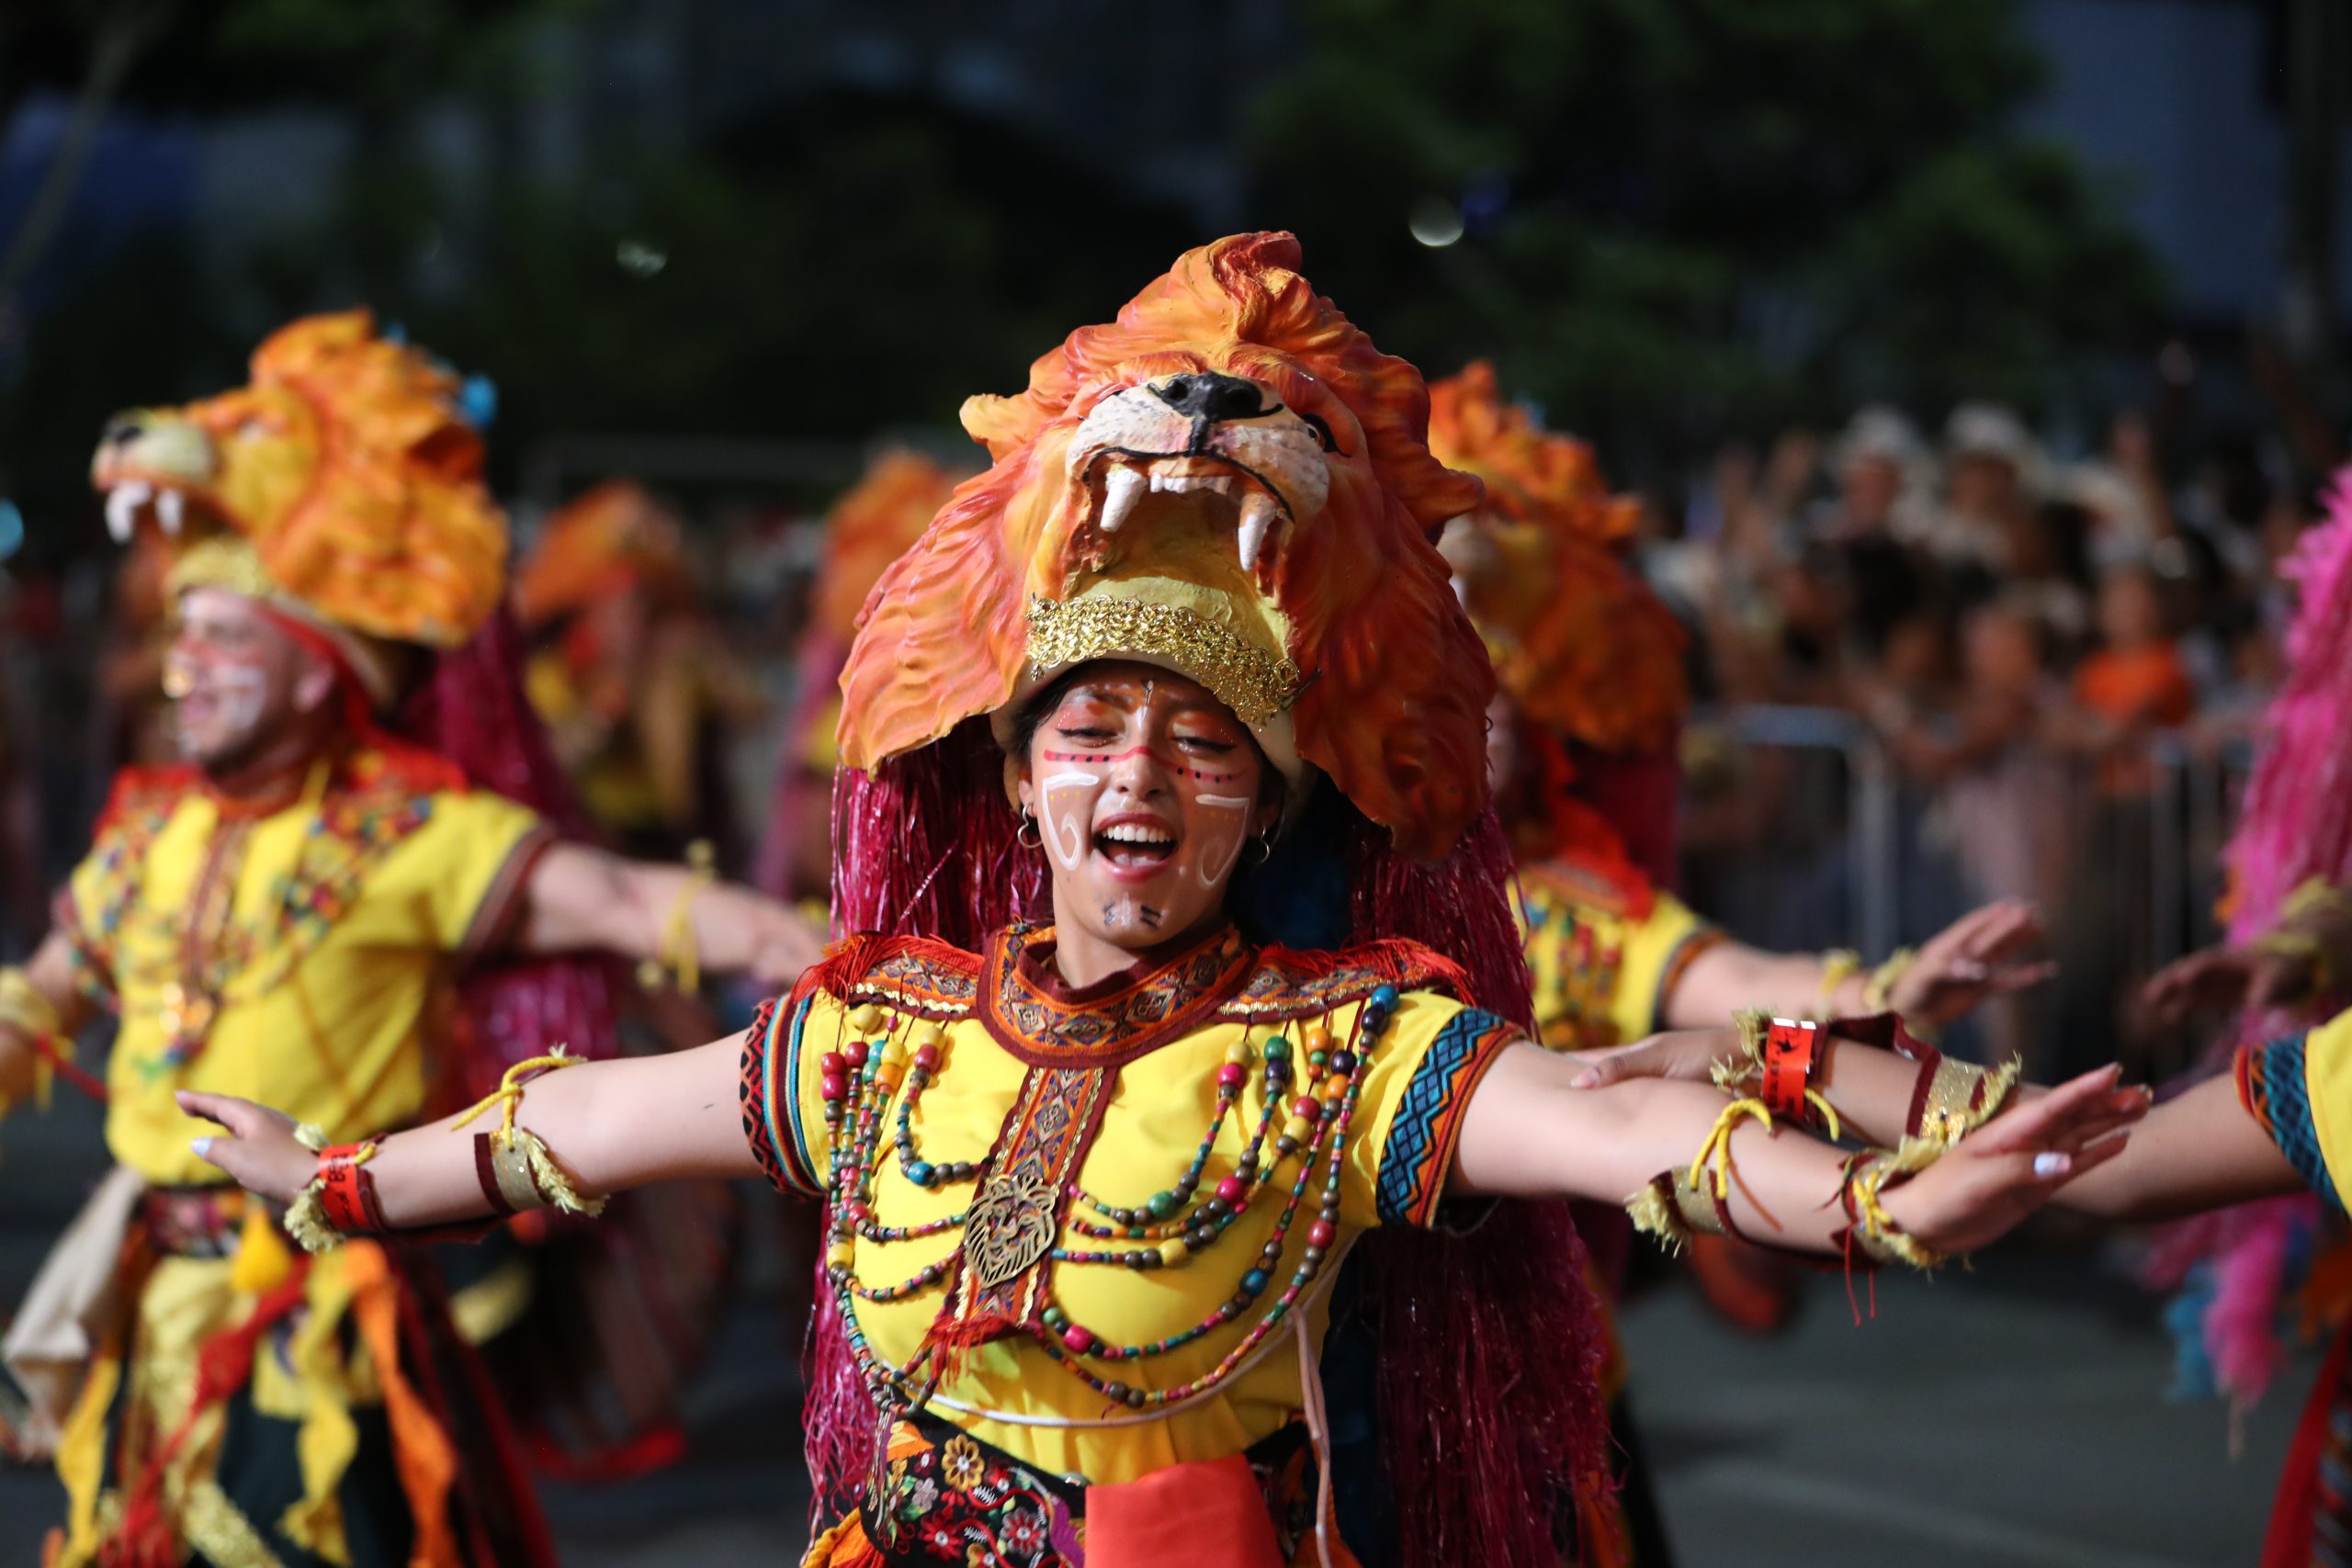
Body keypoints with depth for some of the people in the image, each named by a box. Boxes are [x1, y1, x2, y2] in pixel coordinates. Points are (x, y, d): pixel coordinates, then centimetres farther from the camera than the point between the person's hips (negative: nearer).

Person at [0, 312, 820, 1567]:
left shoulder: (405, 833, -9)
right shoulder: (149, 832, 9)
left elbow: (619, 902, -22)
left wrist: (811, 950, -35)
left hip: (316, 1335, -6)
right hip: (148, 1323, 6)